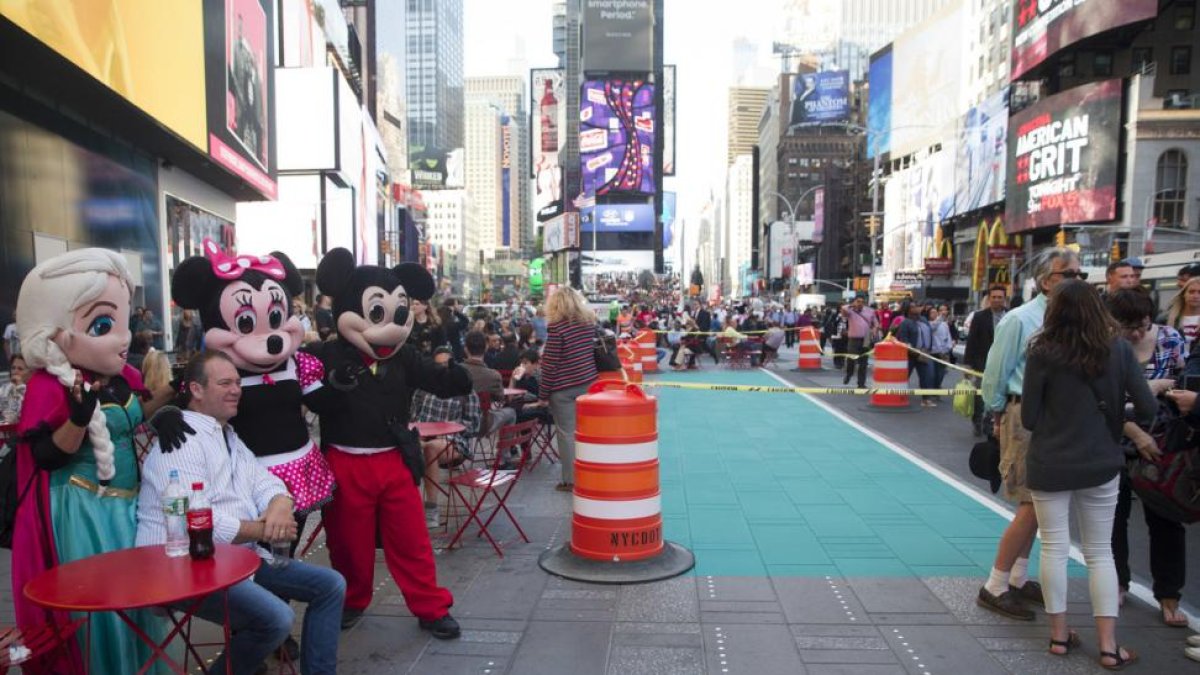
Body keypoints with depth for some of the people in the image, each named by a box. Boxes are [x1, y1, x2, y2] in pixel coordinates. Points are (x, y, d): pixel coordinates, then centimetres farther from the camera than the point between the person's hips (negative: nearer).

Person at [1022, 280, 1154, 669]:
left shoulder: (1043, 353, -11)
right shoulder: (1118, 349, -5)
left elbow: (1028, 418, -8)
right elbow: (1147, 407, -4)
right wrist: (1115, 418, 16)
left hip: (1049, 466, -2)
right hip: (1101, 464, 2)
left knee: (1055, 548, 9)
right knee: (1100, 552, 13)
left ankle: (1059, 635, 20)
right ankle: (1109, 645, 15)